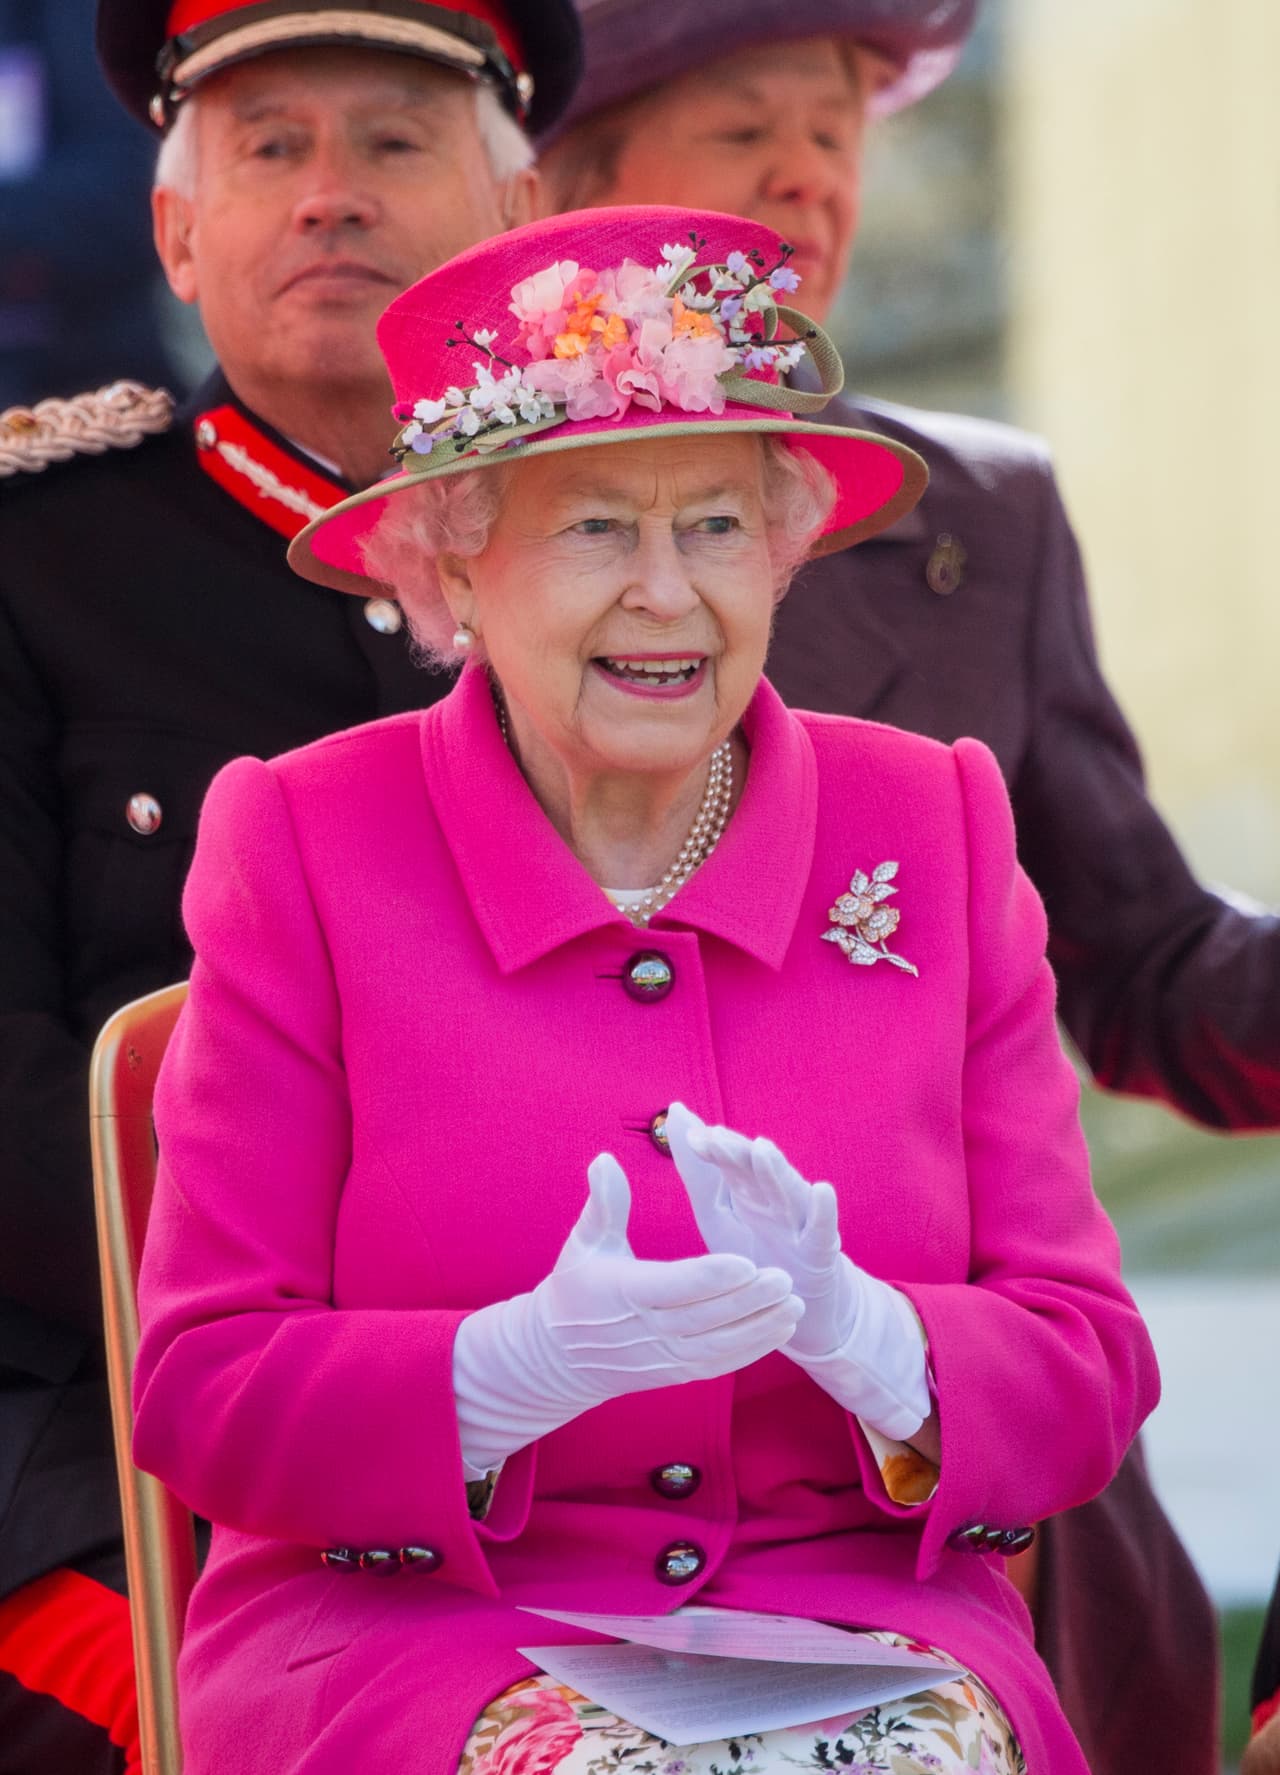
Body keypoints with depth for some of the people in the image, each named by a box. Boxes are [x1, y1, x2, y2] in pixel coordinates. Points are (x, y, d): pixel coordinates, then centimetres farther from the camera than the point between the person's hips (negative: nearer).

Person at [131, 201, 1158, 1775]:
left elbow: (1090, 1376, 5)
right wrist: (522, 1367, -21)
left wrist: (858, 1340, -16)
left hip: (866, 1628, 3)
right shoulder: (301, 847, 2)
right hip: (408, 1635, -2)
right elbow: (201, 1400, -3)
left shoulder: (933, 830, 9)